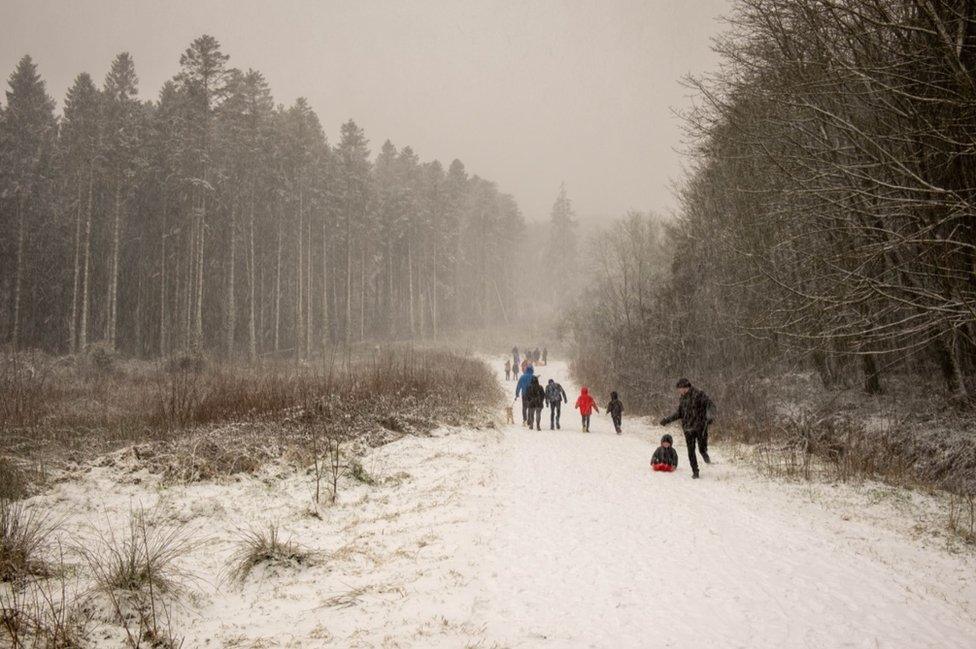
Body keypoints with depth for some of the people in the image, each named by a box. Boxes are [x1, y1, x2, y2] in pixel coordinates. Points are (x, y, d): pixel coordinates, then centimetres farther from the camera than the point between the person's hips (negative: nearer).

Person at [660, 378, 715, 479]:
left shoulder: (699, 394, -11)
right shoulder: (682, 398, 8)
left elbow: (710, 405, -15)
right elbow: (679, 413, 18)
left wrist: (710, 416, -32)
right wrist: (667, 419, 10)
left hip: (700, 427, -5)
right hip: (688, 428, 5)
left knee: (702, 448, -10)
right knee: (691, 451, 5)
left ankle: (704, 454, 27)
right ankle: (695, 471, 17)